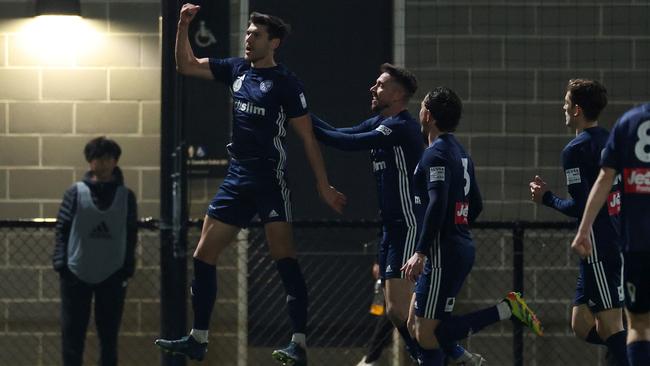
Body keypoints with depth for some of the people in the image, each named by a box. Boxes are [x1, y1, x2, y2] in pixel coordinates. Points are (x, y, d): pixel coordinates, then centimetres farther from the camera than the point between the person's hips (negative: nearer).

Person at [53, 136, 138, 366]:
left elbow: (131, 235, 4)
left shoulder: (126, 196, 3)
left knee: (109, 335, 6)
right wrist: (60, 264, -8)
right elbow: (62, 230, 0)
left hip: (112, 276, 1)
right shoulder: (76, 193, 1)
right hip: (77, 274, -1)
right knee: (72, 334, 0)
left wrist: (127, 269, -2)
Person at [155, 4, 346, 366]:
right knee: (204, 255, 6)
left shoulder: (285, 82, -7)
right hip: (237, 179, 7)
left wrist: (324, 185, -7)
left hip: (271, 180, -7)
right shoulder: (236, 69, 10)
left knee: (284, 258, -14)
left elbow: (308, 137, -5)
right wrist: (183, 26, 2)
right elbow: (186, 65, 17)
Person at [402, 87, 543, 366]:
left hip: (443, 254, -10)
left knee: (426, 335, -10)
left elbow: (437, 205, -24)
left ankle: (505, 310, -12)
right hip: (461, 247, 10)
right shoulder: (460, 153, 16)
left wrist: (421, 253, -26)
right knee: (415, 324, 13)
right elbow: (476, 205, 23)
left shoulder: (436, 154, -13)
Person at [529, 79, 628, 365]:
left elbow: (579, 207, -17)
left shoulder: (576, 150, -11)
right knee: (583, 325, 12)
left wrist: (547, 198, -1)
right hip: (621, 244, 9)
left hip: (599, 249, -9)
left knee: (610, 326, -8)